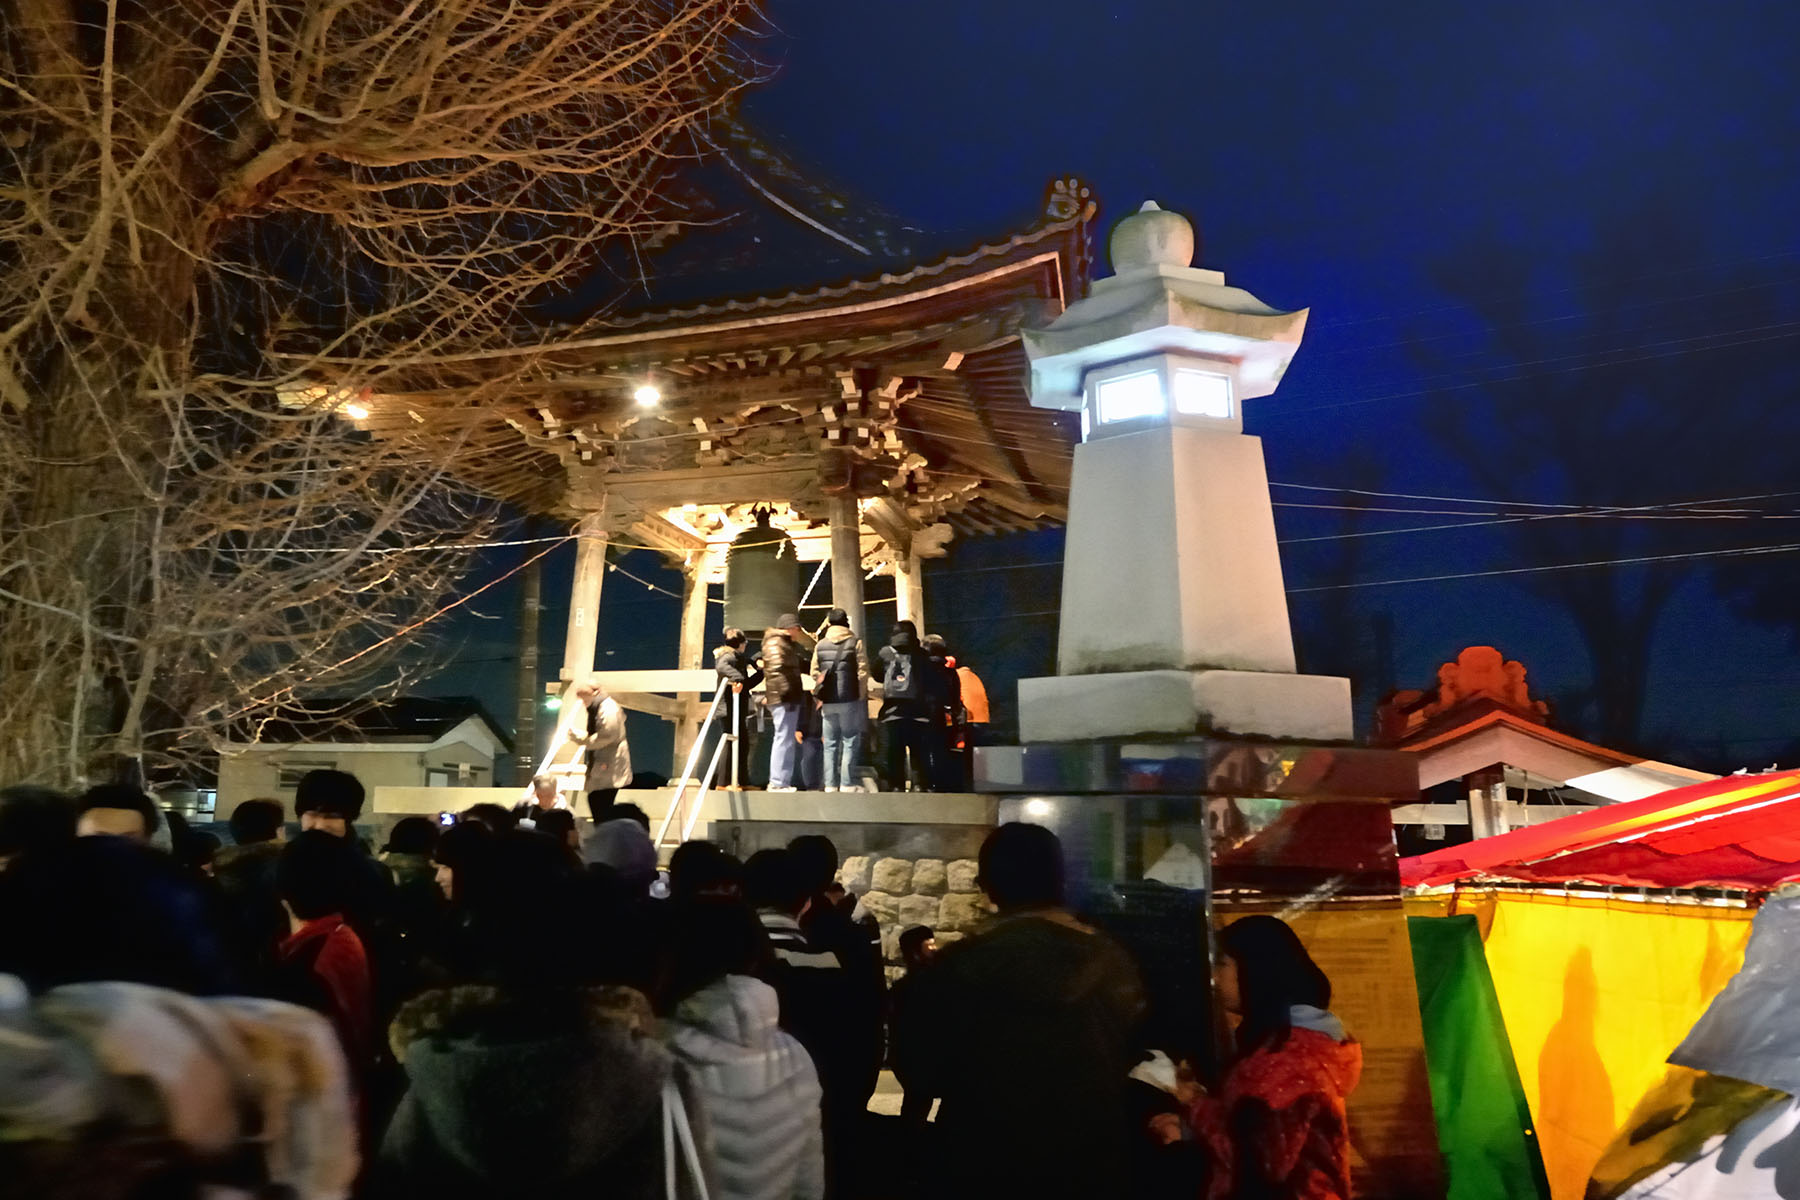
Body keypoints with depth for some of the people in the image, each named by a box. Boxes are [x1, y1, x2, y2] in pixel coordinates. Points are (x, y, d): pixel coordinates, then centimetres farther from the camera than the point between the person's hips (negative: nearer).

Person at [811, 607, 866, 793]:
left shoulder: (820, 645, 8)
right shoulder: (855, 643, -2)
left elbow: (814, 674, 5)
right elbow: (861, 673, -6)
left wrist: (818, 696, 13)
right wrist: (862, 698, 0)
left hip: (828, 701, 3)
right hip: (850, 699, -3)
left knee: (830, 743, 9)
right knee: (850, 741, 1)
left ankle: (830, 784, 8)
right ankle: (847, 783, -3)